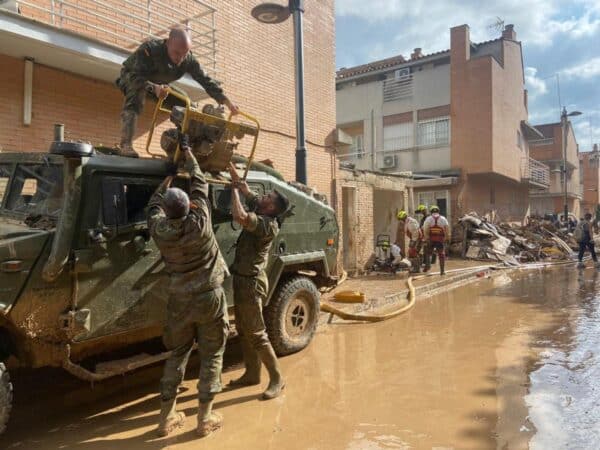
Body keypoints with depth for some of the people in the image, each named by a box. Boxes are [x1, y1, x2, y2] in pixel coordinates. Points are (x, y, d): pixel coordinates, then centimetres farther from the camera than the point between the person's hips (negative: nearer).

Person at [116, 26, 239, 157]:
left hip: (160, 83, 5)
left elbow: (206, 80, -25)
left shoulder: (189, 60, -26)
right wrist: (154, 87, -62)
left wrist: (227, 101, -34)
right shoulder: (149, 49, -39)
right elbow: (135, 76, -42)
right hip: (132, 78, -5)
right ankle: (126, 145, -45)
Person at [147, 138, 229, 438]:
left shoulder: (159, 230, -8)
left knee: (177, 354, 17)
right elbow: (200, 184, -4)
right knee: (211, 355, 8)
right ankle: (205, 418, 13)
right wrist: (188, 153, 10)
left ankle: (166, 417, 22)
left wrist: (168, 176, 24)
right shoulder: (200, 223, -15)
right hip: (209, 297, -3)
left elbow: (153, 205, 14)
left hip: (179, 300, 3)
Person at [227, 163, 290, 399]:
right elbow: (247, 191, 15)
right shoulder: (259, 213, 4)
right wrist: (231, 168, 11)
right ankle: (252, 373, 29)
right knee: (244, 331, 17)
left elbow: (239, 216, -37)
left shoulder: (268, 225, -22)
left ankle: (277, 379, 10)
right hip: (242, 280, 10)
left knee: (256, 335, -3)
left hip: (251, 283, -10)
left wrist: (235, 188, -22)